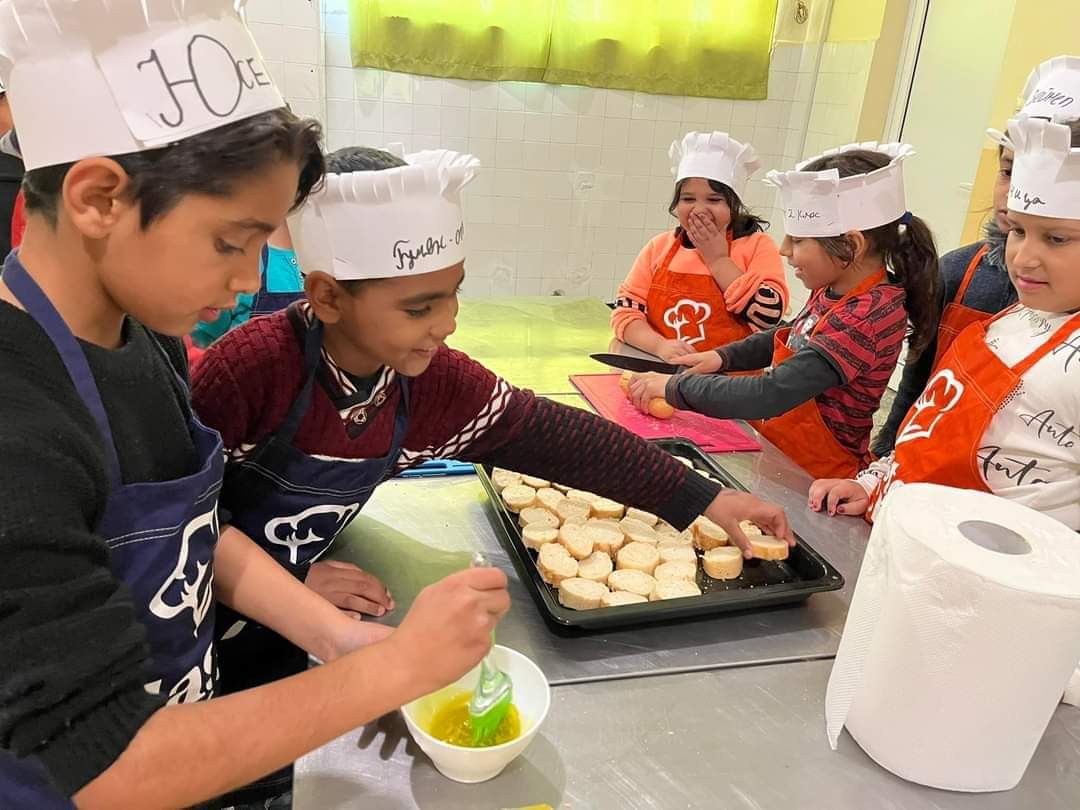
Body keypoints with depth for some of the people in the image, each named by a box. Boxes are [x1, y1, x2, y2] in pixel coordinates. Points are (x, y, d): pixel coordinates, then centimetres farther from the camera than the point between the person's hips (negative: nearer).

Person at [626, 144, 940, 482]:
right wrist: (723, 356, 7)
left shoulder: (870, 315, -25)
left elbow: (772, 395, -31)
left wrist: (675, 387, -22)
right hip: (777, 448, 7)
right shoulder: (834, 288, 0)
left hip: (813, 476, -7)